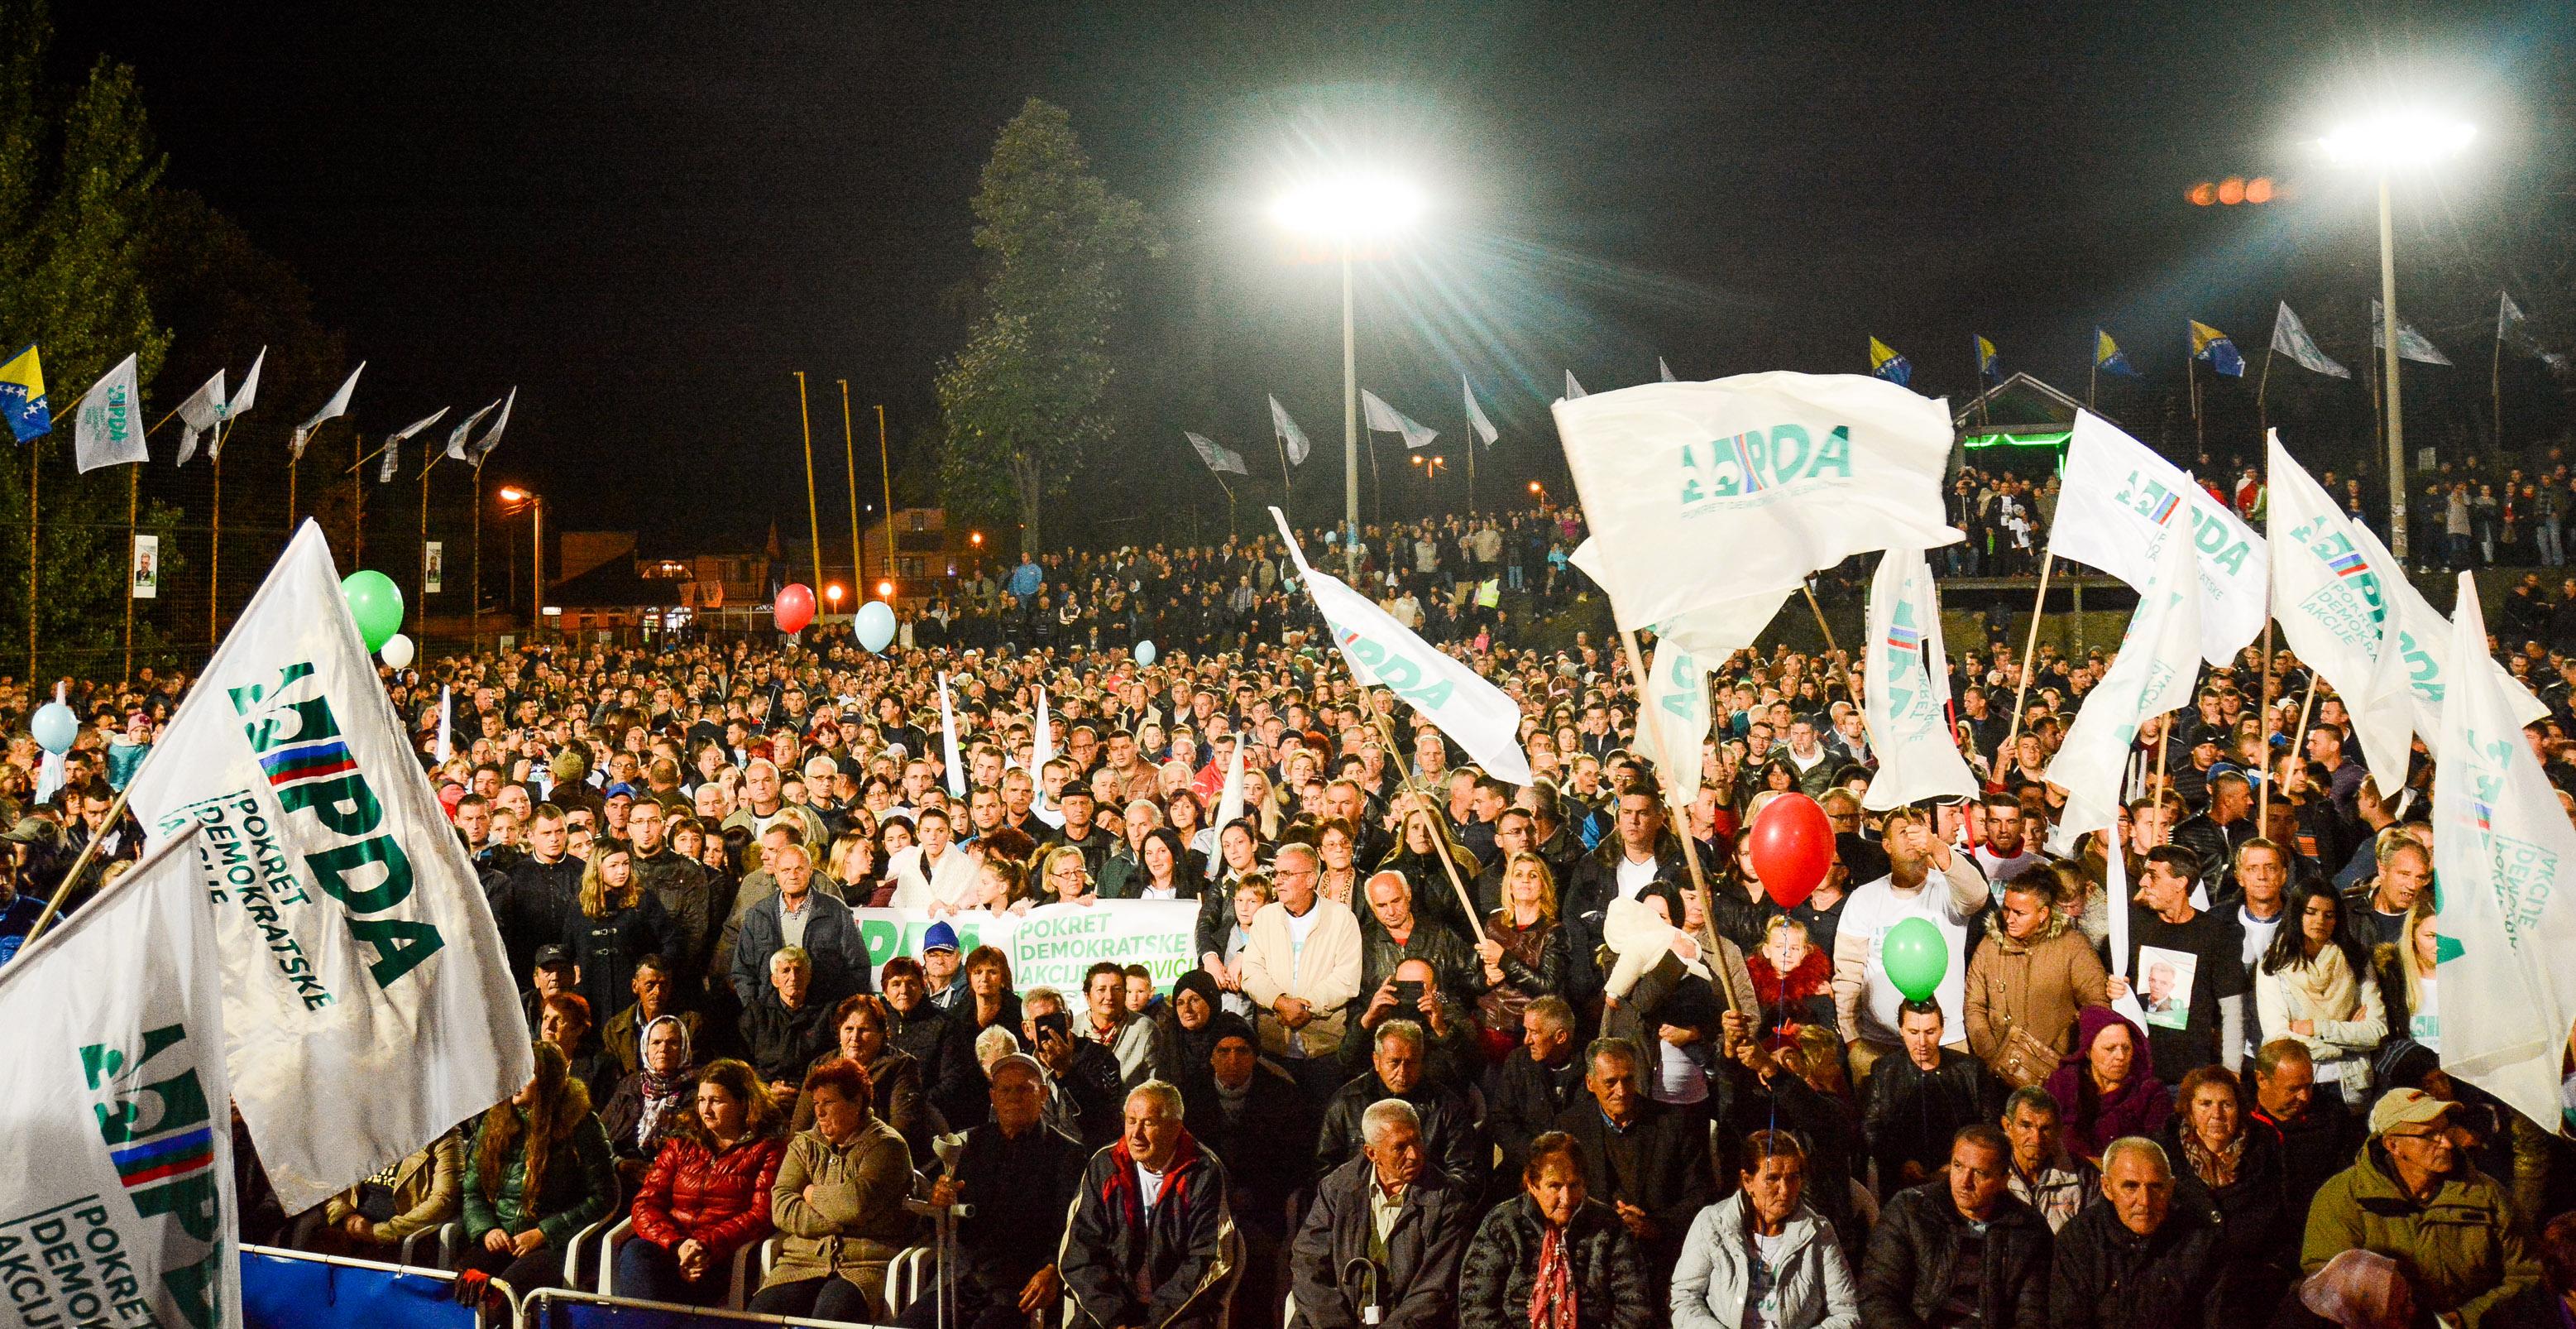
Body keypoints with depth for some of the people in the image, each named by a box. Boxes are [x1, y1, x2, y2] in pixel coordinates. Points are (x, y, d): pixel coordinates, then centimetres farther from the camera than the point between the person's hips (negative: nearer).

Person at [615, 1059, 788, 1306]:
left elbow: (762, 1216, -2)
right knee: (635, 1253, -33)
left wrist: (707, 1245, -18)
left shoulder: (768, 1150, 12)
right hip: (667, 1246, 4)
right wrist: (676, 1245, -11)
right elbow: (645, 1204, 11)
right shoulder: (681, 1145, 24)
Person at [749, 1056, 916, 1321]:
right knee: (760, 1313, -27)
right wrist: (841, 1219, -6)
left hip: (865, 1265, -4)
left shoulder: (886, 1145, 4)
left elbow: (860, 1201, -15)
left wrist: (813, 1195, 4)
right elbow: (781, 1209, 5)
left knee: (831, 1315, -37)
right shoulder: (804, 1145, 20)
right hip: (802, 1262, 4)